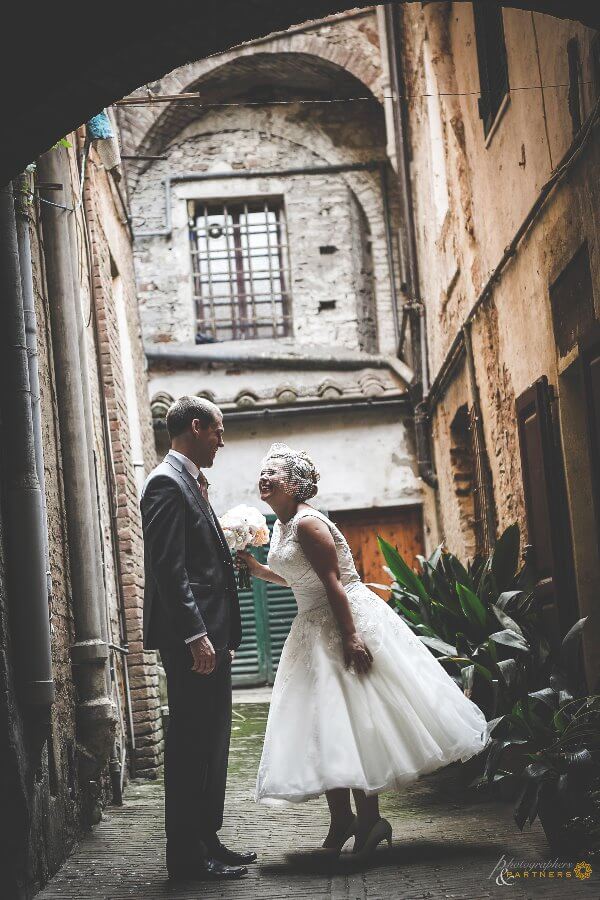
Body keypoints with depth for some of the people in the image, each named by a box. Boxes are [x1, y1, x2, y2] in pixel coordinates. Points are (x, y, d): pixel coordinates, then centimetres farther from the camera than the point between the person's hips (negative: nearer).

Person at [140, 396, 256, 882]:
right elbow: (168, 568, -20)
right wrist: (196, 635, -22)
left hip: (209, 636, 10)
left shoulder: (189, 484, 19)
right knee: (191, 743, -5)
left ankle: (206, 841, 23)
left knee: (210, 742, 15)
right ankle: (188, 855, 2)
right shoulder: (167, 483, -12)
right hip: (191, 639, -10)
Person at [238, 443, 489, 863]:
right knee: (323, 721, 8)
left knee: (354, 718, -6)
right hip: (315, 628, 9)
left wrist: (351, 638, -25)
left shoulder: (307, 522, -16)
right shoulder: (282, 526, 11)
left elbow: (332, 584, -21)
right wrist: (254, 567, 14)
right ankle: (342, 819, 14)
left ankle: (369, 819, 3)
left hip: (345, 622, -9)